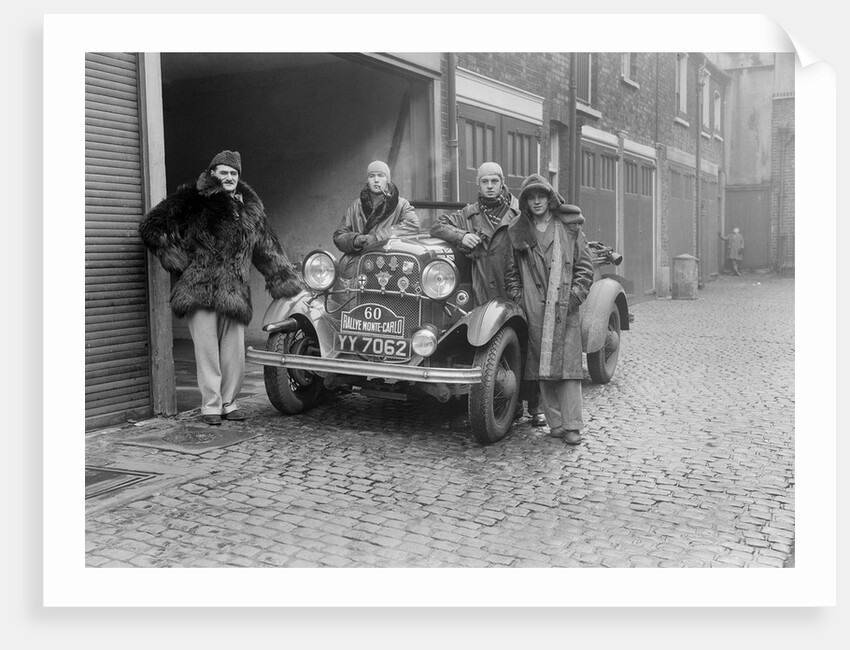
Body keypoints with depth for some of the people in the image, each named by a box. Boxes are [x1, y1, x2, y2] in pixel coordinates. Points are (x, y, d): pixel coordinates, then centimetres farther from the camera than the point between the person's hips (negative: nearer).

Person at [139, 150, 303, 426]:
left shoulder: (249, 207, 16)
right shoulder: (191, 199, 3)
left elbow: (268, 249, 20)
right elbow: (151, 227, 2)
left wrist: (288, 280, 15)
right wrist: (177, 258, -2)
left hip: (234, 292, 4)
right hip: (199, 289, -4)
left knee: (235, 351, 5)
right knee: (207, 349, -2)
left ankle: (228, 402, 20)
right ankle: (210, 405, 8)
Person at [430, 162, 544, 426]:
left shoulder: (519, 210, 7)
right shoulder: (469, 214, 15)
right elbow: (438, 226, 16)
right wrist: (461, 235, -3)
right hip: (486, 298, 2)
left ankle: (535, 407, 8)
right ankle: (513, 406, 15)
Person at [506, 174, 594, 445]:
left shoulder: (570, 227, 7)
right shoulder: (517, 231, 11)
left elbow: (584, 266, 7)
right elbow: (512, 269, 17)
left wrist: (576, 295, -4)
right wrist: (517, 295, 5)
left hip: (565, 309, -2)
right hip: (534, 310, 2)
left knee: (567, 365, -5)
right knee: (543, 369, 2)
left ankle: (572, 426, -1)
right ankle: (555, 423, 11)